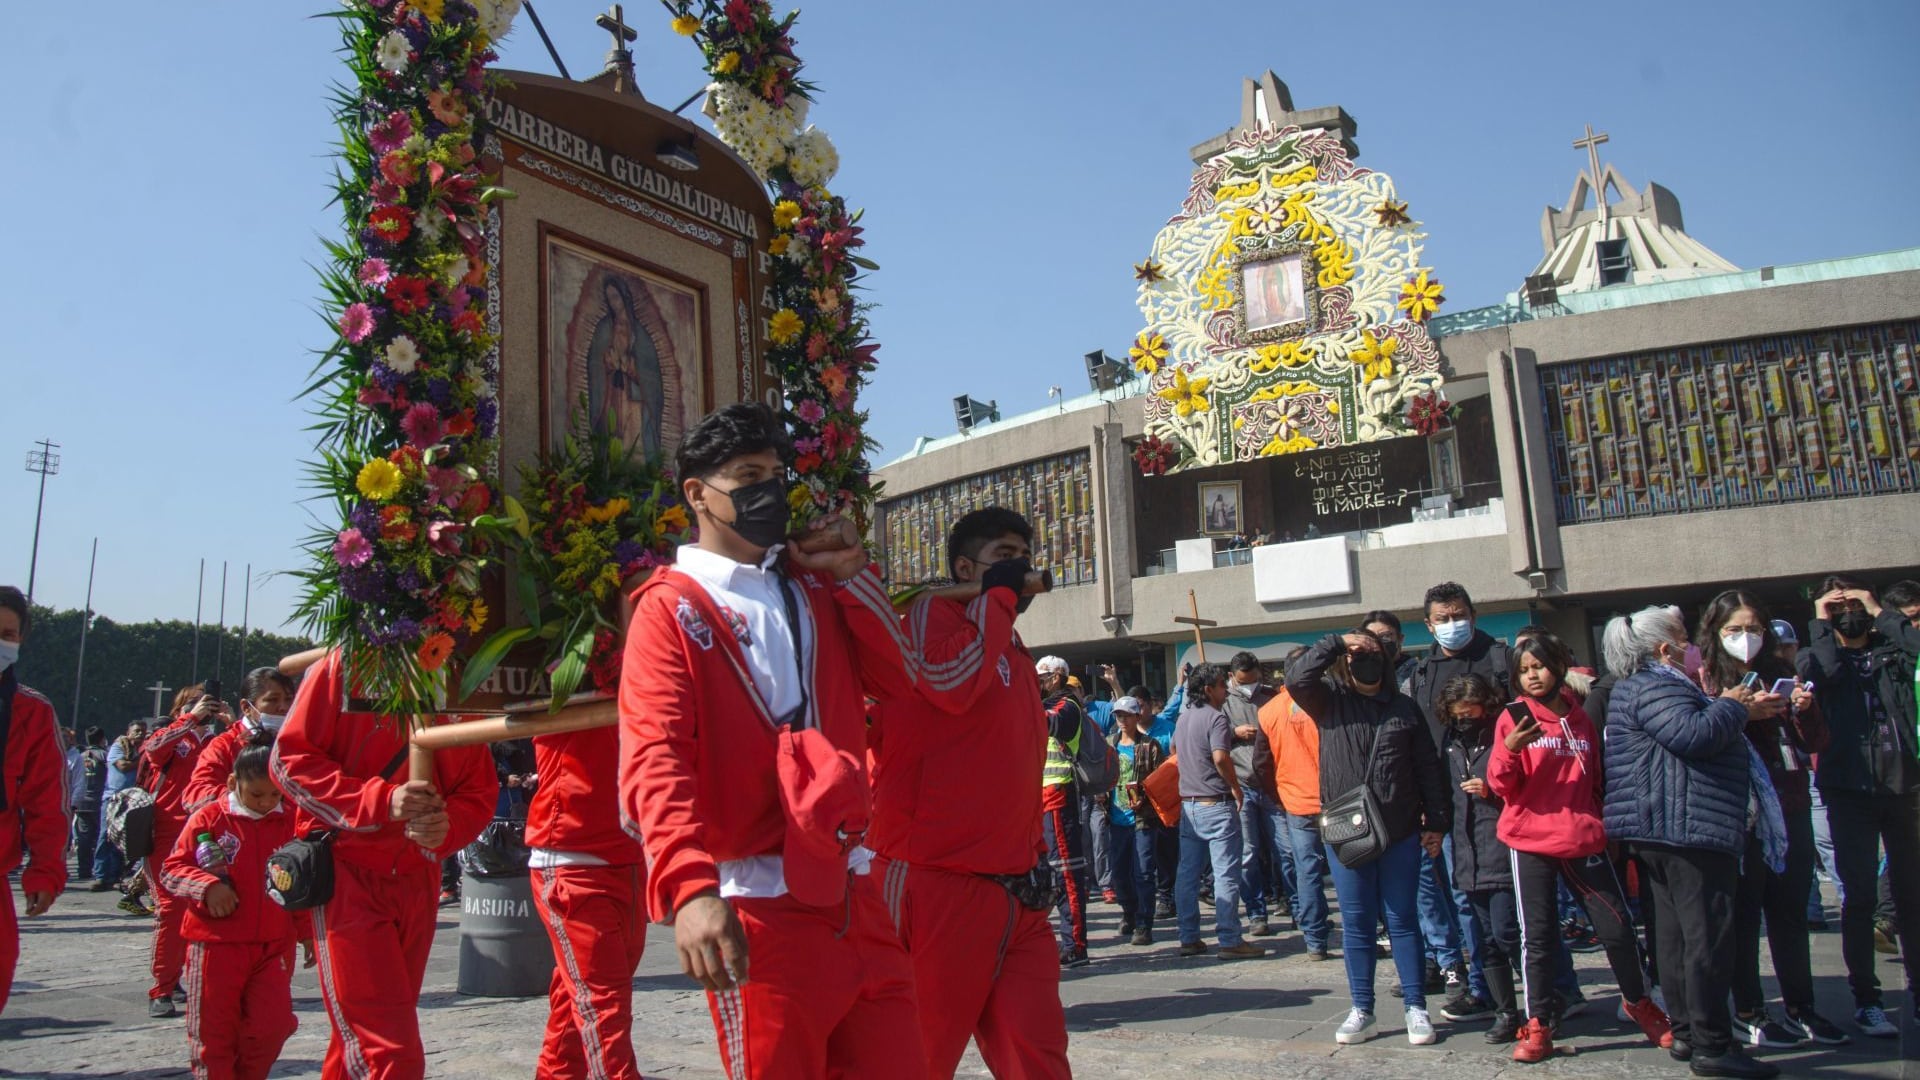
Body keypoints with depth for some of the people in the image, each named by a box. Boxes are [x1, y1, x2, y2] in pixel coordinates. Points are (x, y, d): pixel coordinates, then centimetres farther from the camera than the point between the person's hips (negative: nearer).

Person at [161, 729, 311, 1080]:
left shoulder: (289, 823, 5)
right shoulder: (209, 818, -4)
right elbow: (171, 869, -3)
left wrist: (307, 932, 13)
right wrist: (207, 886, -21)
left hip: (274, 946, 2)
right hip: (217, 945, -2)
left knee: (273, 1024, -3)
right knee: (213, 1031, 7)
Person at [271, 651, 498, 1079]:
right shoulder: (346, 668, -5)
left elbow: (480, 791, 7)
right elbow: (289, 759, -8)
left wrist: (446, 826, -16)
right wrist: (382, 801, -20)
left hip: (418, 880, 5)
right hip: (346, 871, -5)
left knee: (362, 1037, 16)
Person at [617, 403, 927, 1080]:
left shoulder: (813, 589, 16)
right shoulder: (671, 609, -4)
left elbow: (896, 680, 15)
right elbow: (655, 760, -16)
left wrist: (851, 575, 5)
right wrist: (688, 887, -31)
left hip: (852, 892, 6)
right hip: (756, 905, -6)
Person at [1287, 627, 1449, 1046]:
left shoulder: (1403, 706, 5)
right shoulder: (1329, 701, 3)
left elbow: (1428, 767, 7)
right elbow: (1297, 678, -17)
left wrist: (1436, 821, 4)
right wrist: (1337, 642, -13)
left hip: (1400, 832, 1)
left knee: (1402, 920, 8)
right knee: (1356, 923, 7)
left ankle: (1416, 1008, 16)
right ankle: (1362, 1010, 16)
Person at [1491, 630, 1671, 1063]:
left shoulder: (1581, 719, 10)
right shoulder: (1514, 718, -1)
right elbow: (1503, 786, -6)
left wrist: (1602, 823, 19)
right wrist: (1509, 750, -23)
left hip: (1584, 840, 3)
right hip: (1531, 842, -3)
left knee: (1618, 926, 4)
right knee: (1538, 936, 0)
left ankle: (1639, 1002, 29)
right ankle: (1539, 1026, 10)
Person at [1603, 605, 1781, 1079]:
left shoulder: (1659, 685, 23)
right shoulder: (1652, 687, -13)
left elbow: (1703, 733, 29)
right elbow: (1693, 735, -26)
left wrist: (1744, 711, 19)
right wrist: (1731, 706, -9)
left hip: (1664, 831, 12)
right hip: (1687, 828, -12)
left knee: (1676, 933, 13)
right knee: (1708, 935, -8)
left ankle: (1686, 1033, 20)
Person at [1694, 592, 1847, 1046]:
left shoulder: (1780, 673, 12)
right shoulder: (1706, 678, -1)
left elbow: (1816, 745, 10)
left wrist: (1805, 709, -8)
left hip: (1790, 806, 4)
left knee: (1791, 910, 11)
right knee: (1744, 912, 2)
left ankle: (1800, 1009, 22)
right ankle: (1748, 1014, 11)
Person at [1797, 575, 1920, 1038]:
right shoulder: (1817, 652, 7)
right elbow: (1824, 670, -16)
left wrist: (1880, 611, -1)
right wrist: (1821, 621, -4)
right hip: (1850, 788, -2)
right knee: (1860, 895, -1)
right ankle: (1866, 999, 7)